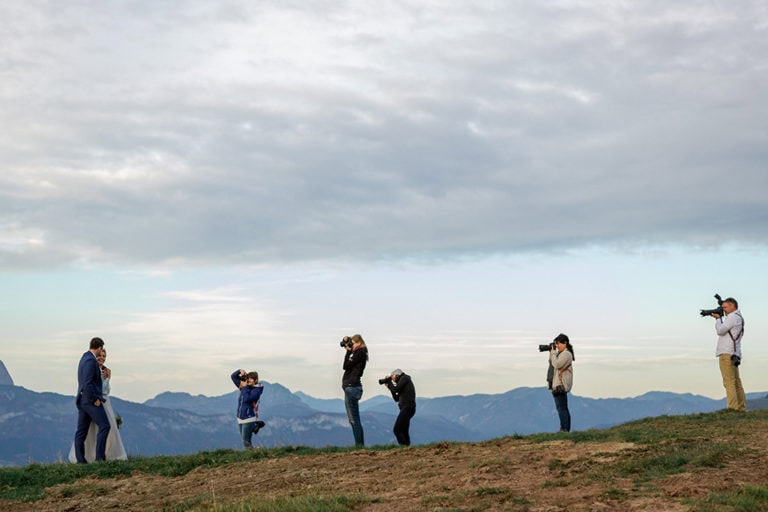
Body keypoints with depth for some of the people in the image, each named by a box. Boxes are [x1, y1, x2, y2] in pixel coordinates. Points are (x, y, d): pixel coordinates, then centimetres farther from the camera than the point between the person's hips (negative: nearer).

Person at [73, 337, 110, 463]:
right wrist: (95, 399, -17)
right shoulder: (90, 360, -15)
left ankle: (80, 459, 7)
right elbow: (88, 383, -22)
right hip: (90, 399, -10)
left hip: (82, 399, 10)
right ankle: (100, 457, -10)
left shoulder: (84, 358, 15)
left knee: (81, 430, 7)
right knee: (104, 425, -8)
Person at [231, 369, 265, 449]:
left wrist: (244, 387, -14)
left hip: (249, 419, -8)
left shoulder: (257, 390, -10)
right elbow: (233, 376, 16)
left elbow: (247, 398, -24)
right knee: (244, 441, 9)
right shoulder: (246, 386, 9)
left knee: (246, 442, -11)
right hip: (240, 418, 8)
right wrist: (240, 371, -1)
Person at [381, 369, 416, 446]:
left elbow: (395, 389, -11)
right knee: (404, 432, 9)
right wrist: (389, 387, 20)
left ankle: (404, 446, -20)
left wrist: (389, 381, 3)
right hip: (406, 408, 10)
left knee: (396, 430, -15)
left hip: (407, 408, -10)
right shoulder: (403, 383, 24)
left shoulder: (404, 378, 0)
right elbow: (396, 399, 25)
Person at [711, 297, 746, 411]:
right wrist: (719, 318, 13)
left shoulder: (732, 317, -10)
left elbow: (720, 331, -13)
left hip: (727, 354, -10)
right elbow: (724, 330, 24)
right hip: (734, 354, 10)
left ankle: (732, 408, -15)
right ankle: (741, 408, 11)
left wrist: (718, 319, 2)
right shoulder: (739, 317, 20)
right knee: (736, 382, 10)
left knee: (729, 382, -12)